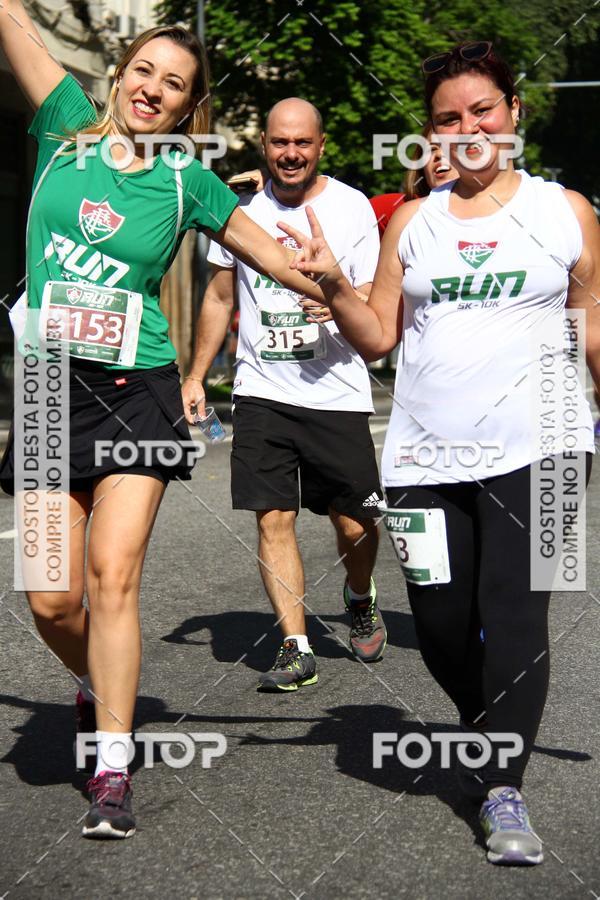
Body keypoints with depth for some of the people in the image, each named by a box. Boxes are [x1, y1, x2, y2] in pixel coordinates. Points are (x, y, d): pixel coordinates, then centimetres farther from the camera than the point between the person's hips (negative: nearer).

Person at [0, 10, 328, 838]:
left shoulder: (186, 183, 3)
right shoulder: (68, 129, 5)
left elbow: (269, 252, 13)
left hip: (136, 391, -1)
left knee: (113, 578, -11)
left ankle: (112, 771, -2)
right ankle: (98, 687, 34)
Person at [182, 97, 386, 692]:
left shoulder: (352, 207, -1)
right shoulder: (242, 208, 7)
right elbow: (219, 297, 18)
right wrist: (195, 376, 16)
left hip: (336, 392, -2)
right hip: (262, 392, 2)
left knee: (354, 524, 3)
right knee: (274, 519, -6)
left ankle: (360, 600, 34)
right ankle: (295, 647, -1)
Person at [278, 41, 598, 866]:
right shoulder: (412, 222, 11)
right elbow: (378, 336, 9)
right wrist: (332, 283, -6)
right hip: (427, 456, 3)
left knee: (514, 615, -13)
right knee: (442, 626, 7)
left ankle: (503, 789, -5)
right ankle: (486, 735, 34)